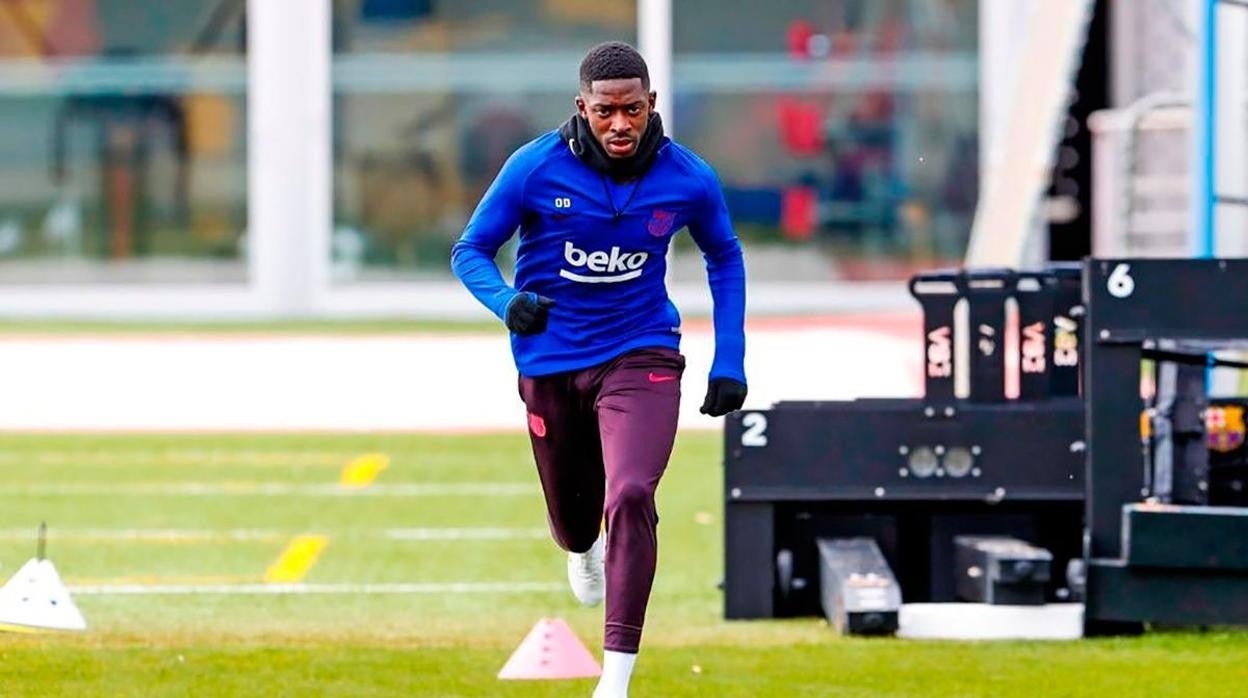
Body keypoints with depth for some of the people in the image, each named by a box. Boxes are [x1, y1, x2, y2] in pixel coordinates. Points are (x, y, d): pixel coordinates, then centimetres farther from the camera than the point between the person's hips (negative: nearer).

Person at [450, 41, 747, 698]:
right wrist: (507, 302, -26)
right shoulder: (535, 168, -14)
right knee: (572, 513, 17)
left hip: (640, 358, -1)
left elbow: (724, 258, 11)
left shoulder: (688, 179, -9)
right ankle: (583, 550, 59)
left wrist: (729, 361, 6)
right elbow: (470, 251, -4)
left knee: (630, 496, -24)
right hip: (551, 364, 1)